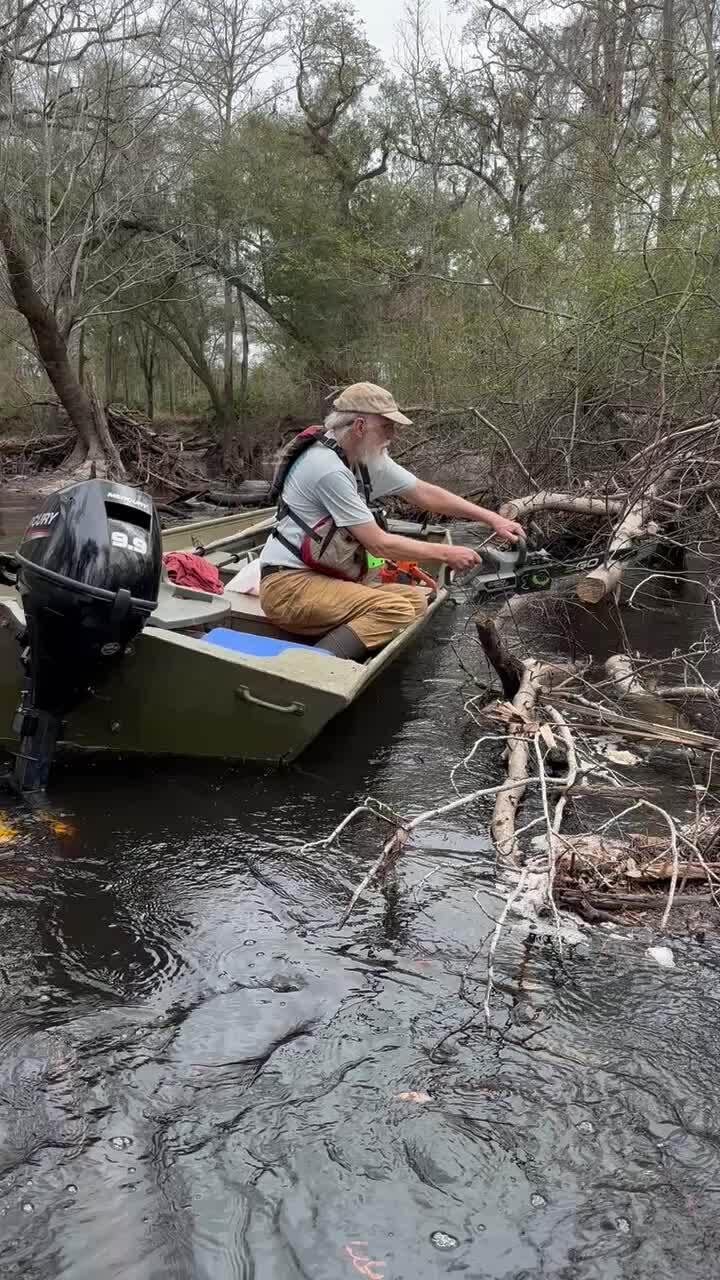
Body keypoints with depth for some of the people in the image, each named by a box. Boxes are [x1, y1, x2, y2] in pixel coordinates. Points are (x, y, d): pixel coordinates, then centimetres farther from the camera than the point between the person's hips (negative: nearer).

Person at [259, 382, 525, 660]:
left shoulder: (369, 458, 6)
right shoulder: (330, 469, -21)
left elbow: (424, 493, 13)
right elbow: (379, 543, -18)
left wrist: (492, 518, 9)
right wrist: (446, 554, -8)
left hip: (326, 578, 10)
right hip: (289, 584, -10)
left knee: (416, 599, -2)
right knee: (396, 610, -24)